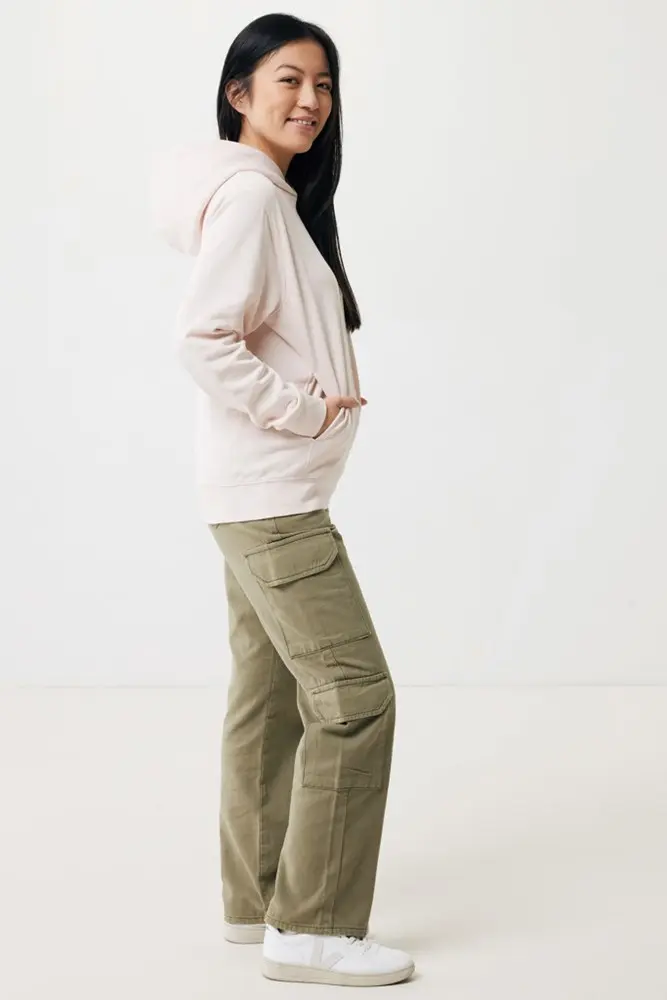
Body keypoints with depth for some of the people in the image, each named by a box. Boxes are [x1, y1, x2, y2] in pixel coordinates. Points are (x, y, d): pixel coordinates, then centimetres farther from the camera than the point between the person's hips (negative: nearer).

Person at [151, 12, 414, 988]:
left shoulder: (280, 197, 15)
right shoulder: (249, 194, -15)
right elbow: (201, 337, -25)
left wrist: (324, 395, 8)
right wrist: (304, 409, -18)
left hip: (267, 493, 10)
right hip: (269, 494, -10)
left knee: (272, 694, 14)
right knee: (355, 692, -9)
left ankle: (259, 900, 24)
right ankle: (311, 929, -1)